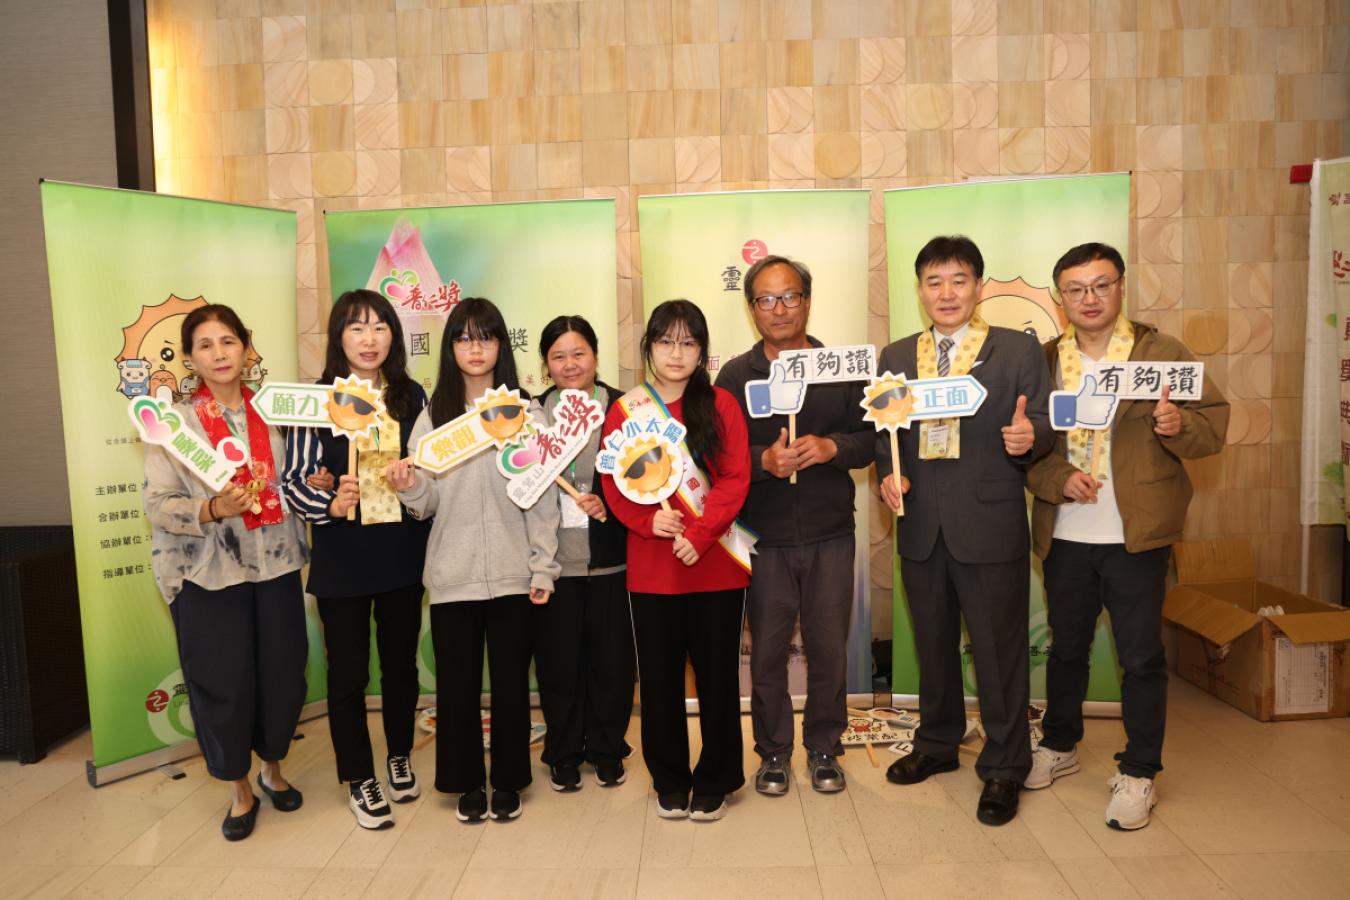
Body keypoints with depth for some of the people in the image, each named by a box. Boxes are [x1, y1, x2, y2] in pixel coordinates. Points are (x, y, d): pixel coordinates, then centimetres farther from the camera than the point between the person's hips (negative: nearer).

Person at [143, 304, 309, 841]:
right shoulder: (173, 422, -4)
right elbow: (158, 505, -8)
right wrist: (212, 509, -25)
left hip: (274, 568, 3)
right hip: (209, 576, -2)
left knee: (283, 675, 9)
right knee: (223, 684, 4)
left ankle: (273, 769, 35)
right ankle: (240, 792, 27)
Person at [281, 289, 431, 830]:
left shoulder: (412, 396, 3)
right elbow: (293, 480, -6)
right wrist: (330, 504, -23)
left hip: (402, 554, 3)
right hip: (342, 559, -2)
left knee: (401, 661, 16)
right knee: (348, 670, 8)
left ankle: (399, 757, 38)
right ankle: (359, 779, 26)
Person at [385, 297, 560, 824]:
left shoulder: (528, 414, 0)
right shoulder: (432, 417, 4)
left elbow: (544, 499, 0)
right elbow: (427, 504, 1)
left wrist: (544, 567, -4)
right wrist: (408, 487, -21)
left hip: (513, 574, -1)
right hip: (452, 576, 1)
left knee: (511, 680, 10)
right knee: (457, 682, 10)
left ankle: (507, 781, 28)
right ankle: (467, 782, 28)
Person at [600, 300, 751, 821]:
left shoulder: (721, 406, 1)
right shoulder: (625, 412, 5)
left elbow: (736, 479, -6)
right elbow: (613, 483, 1)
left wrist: (699, 533, -17)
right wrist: (648, 520, -17)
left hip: (715, 565, -1)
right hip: (650, 568, 1)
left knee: (717, 676, 7)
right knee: (659, 678, 10)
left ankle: (714, 782, 25)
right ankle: (670, 782, 28)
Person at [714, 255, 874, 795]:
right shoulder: (735, 375, 2)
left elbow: (870, 440, 3)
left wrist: (832, 447, -17)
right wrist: (764, 460, -21)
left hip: (830, 533, 1)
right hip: (763, 536, 0)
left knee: (829, 648, 9)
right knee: (767, 649, 8)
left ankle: (824, 748, 28)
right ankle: (773, 751, 26)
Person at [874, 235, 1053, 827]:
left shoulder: (1019, 351, 1)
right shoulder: (895, 357, 10)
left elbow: (1043, 427, -2)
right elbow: (884, 433, 12)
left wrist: (1029, 437, -24)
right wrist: (887, 474, -6)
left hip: (990, 527, -3)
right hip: (921, 528, 4)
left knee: (998, 649, 5)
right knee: (932, 643, 17)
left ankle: (1004, 768, 23)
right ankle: (937, 744, 37)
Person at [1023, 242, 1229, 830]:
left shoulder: (1163, 353, 0)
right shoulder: (1041, 361, 4)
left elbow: (1215, 426, -1)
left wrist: (1178, 425, -22)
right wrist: (1058, 478, -15)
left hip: (1136, 537, -2)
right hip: (1063, 536, 2)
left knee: (1141, 656, 4)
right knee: (1066, 647, 16)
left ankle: (1139, 774, 20)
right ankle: (1059, 746, 36)